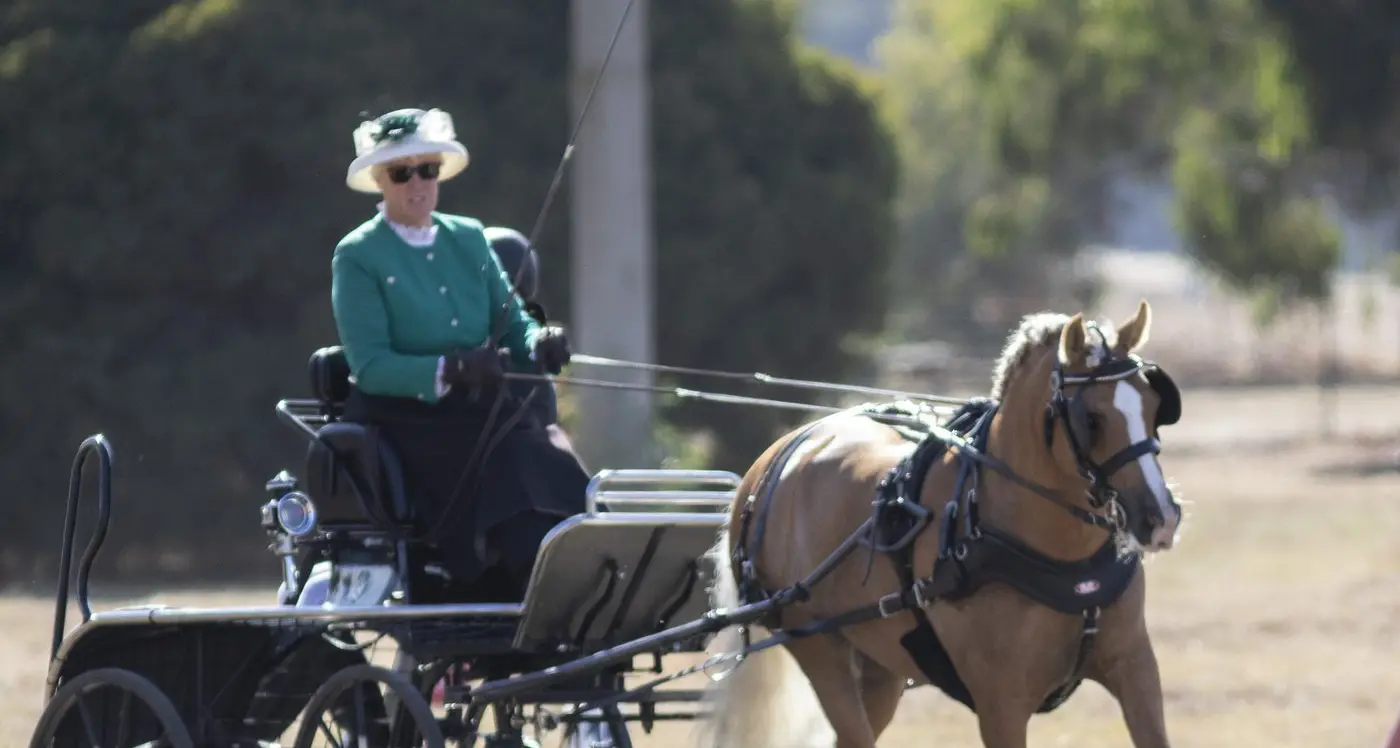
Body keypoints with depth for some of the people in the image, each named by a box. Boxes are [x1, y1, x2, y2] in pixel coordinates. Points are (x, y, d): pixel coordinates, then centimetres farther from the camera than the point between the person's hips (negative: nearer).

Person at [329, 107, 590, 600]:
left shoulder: (469, 240, 17)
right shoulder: (357, 257, 0)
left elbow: (513, 324, 14)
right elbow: (369, 365, -10)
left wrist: (539, 344, -11)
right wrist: (450, 370, -25)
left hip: (483, 415, 5)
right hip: (406, 421, -5)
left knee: (555, 480, -26)